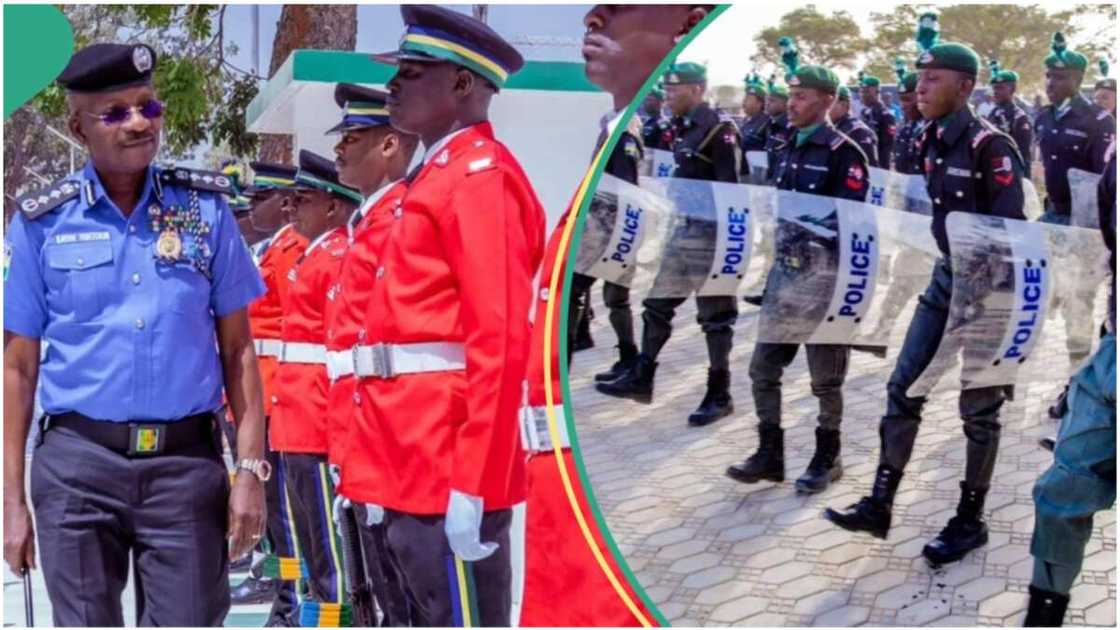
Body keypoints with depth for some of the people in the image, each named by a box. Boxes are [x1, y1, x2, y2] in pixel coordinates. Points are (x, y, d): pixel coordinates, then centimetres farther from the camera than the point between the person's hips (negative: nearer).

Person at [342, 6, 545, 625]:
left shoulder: (481, 176, -12)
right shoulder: (438, 177, 18)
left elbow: (501, 342, -21)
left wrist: (471, 486, -23)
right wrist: (382, 473, 18)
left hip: (449, 471, -10)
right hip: (416, 463, 10)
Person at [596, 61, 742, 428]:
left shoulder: (719, 129, -15)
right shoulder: (682, 128, 11)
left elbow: (730, 190, -19)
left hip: (711, 232, -9)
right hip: (683, 228, 9)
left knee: (715, 315, 1)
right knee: (656, 303, 12)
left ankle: (719, 395, 11)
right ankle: (641, 379, 23)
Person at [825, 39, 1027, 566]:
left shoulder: (991, 146, -17)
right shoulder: (932, 143, 6)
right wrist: (938, 269, 16)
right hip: (945, 279, 8)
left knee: (979, 408, 4)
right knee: (903, 388, 6)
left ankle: (970, 519, 18)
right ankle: (880, 504, 14)